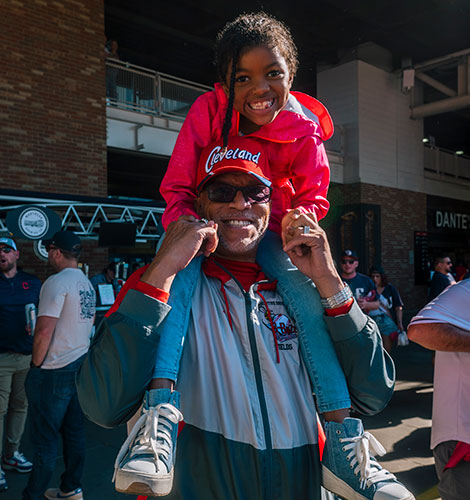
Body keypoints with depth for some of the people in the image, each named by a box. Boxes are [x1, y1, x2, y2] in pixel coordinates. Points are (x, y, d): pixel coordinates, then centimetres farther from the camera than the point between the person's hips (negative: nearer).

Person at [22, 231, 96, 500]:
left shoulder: (57, 282, -16)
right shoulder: (88, 284, 10)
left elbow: (44, 330, -23)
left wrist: (36, 364, -9)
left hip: (54, 372, -8)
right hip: (81, 365, 8)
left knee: (46, 440, 2)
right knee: (75, 433, 16)